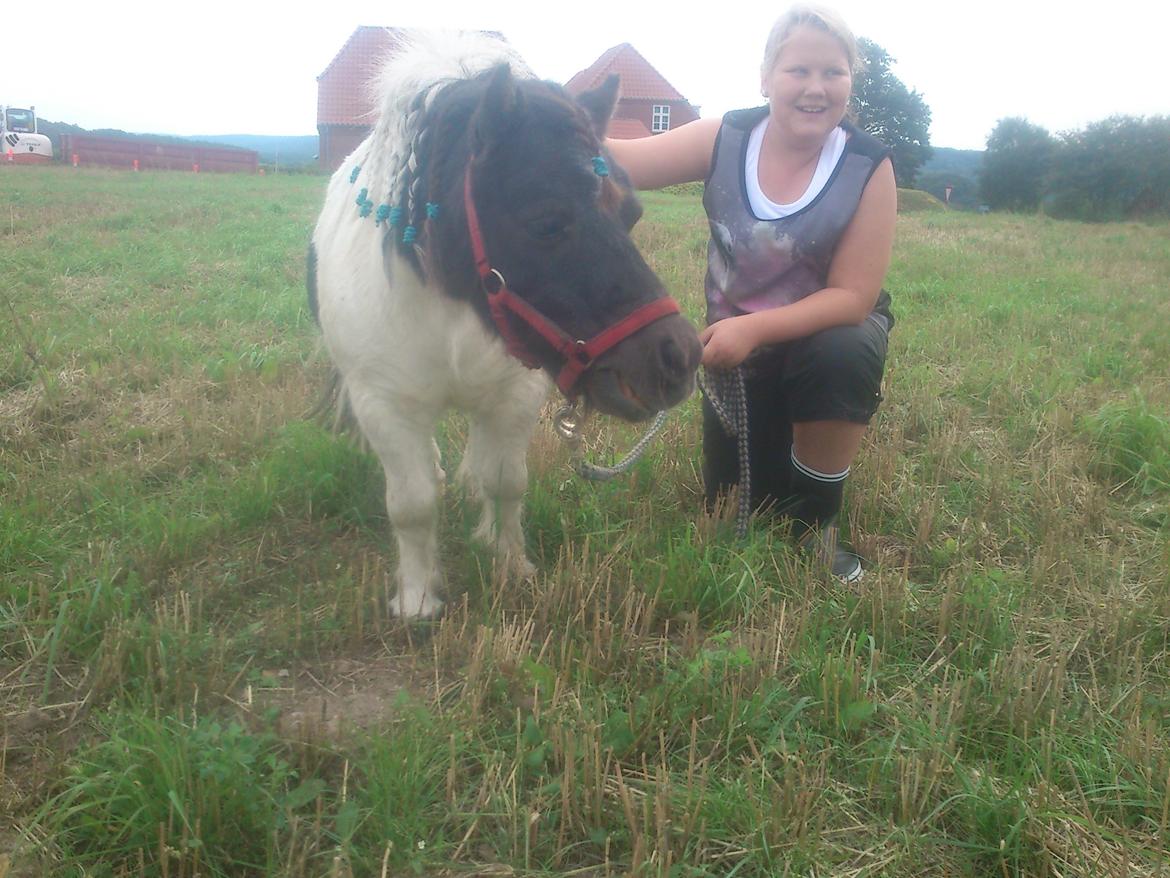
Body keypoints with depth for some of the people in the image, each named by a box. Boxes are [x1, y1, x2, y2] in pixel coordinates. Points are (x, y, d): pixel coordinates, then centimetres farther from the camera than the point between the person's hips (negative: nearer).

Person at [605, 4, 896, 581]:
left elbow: (853, 296, -23)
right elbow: (623, 160, -21)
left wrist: (755, 328, -37)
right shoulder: (727, 139, -16)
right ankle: (780, 431, 39)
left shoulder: (869, 168, -21)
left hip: (828, 325, -2)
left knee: (843, 358, -39)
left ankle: (816, 524, -14)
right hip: (738, 338, 2)